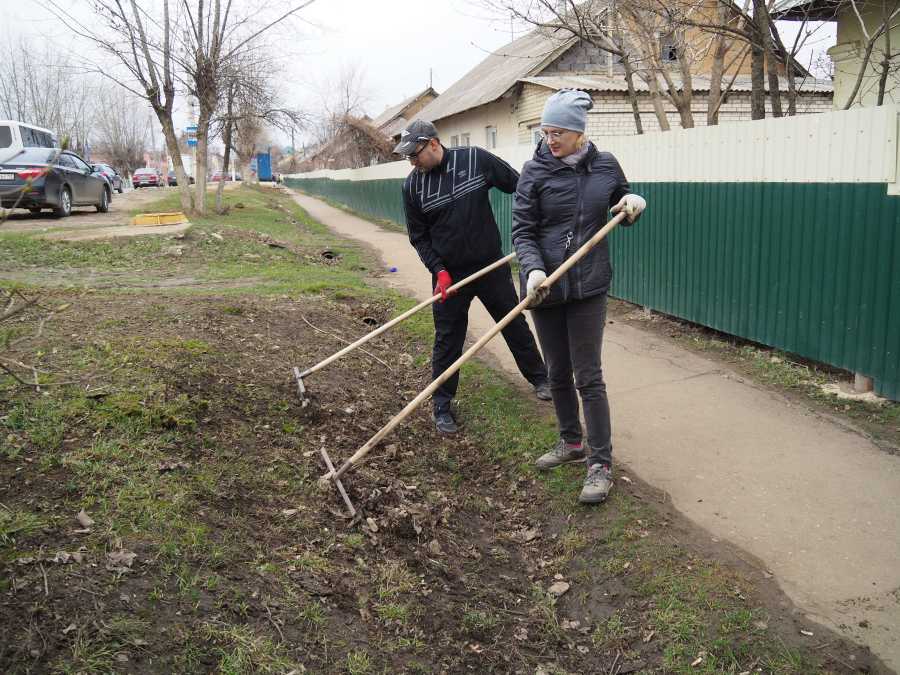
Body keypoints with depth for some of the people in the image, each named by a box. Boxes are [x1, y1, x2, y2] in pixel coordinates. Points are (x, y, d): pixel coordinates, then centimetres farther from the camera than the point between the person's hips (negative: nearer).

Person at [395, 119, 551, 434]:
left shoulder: (476, 159, -11)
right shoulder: (412, 185, -7)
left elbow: (519, 187, -1)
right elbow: (418, 236, 0)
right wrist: (438, 270, -11)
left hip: (492, 266, 0)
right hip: (448, 274, 0)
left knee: (515, 325, 15)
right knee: (447, 340, 6)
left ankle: (539, 378, 36)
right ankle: (441, 405, 19)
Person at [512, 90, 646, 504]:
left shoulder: (605, 166, 1)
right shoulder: (535, 171, -5)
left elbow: (622, 209, 17)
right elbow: (522, 232, -7)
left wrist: (633, 204, -7)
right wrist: (533, 268, -25)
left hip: (589, 284, -1)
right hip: (545, 286, 1)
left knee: (588, 376, -2)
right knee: (558, 373, 13)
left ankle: (600, 465, 6)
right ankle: (572, 443, 34)